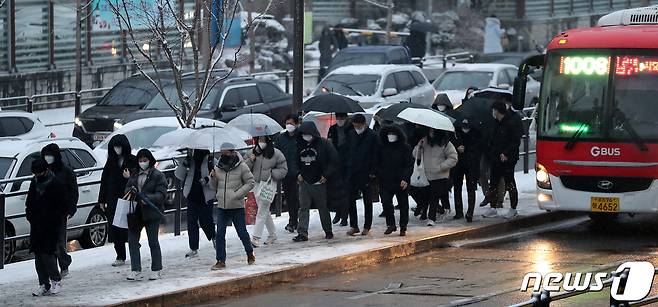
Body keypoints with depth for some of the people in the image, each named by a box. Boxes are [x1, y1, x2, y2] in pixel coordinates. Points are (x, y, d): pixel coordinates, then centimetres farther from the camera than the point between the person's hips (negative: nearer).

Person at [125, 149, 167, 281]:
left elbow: (161, 194, -11)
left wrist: (148, 198, -27)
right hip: (136, 212, 5)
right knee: (132, 240, 0)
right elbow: (127, 188, 16)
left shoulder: (158, 176, -5)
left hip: (152, 212, -5)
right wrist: (131, 191, -9)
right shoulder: (134, 174, 12)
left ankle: (157, 270, 12)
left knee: (153, 242, 1)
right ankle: (135, 271, 3)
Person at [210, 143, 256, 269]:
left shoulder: (241, 166, -7)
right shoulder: (218, 167, 7)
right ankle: (221, 261, 2)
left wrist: (238, 194, -15)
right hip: (222, 206, 4)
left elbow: (250, 182, -5)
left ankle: (250, 253, 30)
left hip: (237, 206, -4)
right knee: (220, 234, -2)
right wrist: (213, 178, -7)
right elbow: (215, 186, 15)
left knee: (242, 232, 7)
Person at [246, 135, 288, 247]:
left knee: (262, 211, -11)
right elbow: (247, 169, 13)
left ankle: (256, 237, -14)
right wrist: (250, 161, -6)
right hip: (256, 184, 5)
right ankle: (272, 234, 25)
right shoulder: (254, 152, 9)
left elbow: (283, 170, 0)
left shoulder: (276, 153, -3)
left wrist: (271, 173, -14)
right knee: (265, 211, 13)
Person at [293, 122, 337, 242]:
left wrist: (326, 175, -10)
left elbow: (334, 160, -5)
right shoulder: (300, 145, 9)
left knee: (323, 208, 6)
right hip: (304, 182, 4)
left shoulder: (323, 144, -5)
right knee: (303, 208, -4)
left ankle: (328, 231, 19)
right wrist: (298, 174, 6)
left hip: (319, 182, -4)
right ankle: (302, 233, -5)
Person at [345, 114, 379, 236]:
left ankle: (367, 226, 12)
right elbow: (348, 152, 13)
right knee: (351, 200, 2)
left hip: (366, 173, -4)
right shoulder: (351, 135, 8)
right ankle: (353, 226, 8)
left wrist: (372, 172, -11)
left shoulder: (372, 136, -5)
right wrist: (347, 168, 5)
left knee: (367, 201, 5)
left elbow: (375, 156, -5)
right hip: (352, 172, 4)